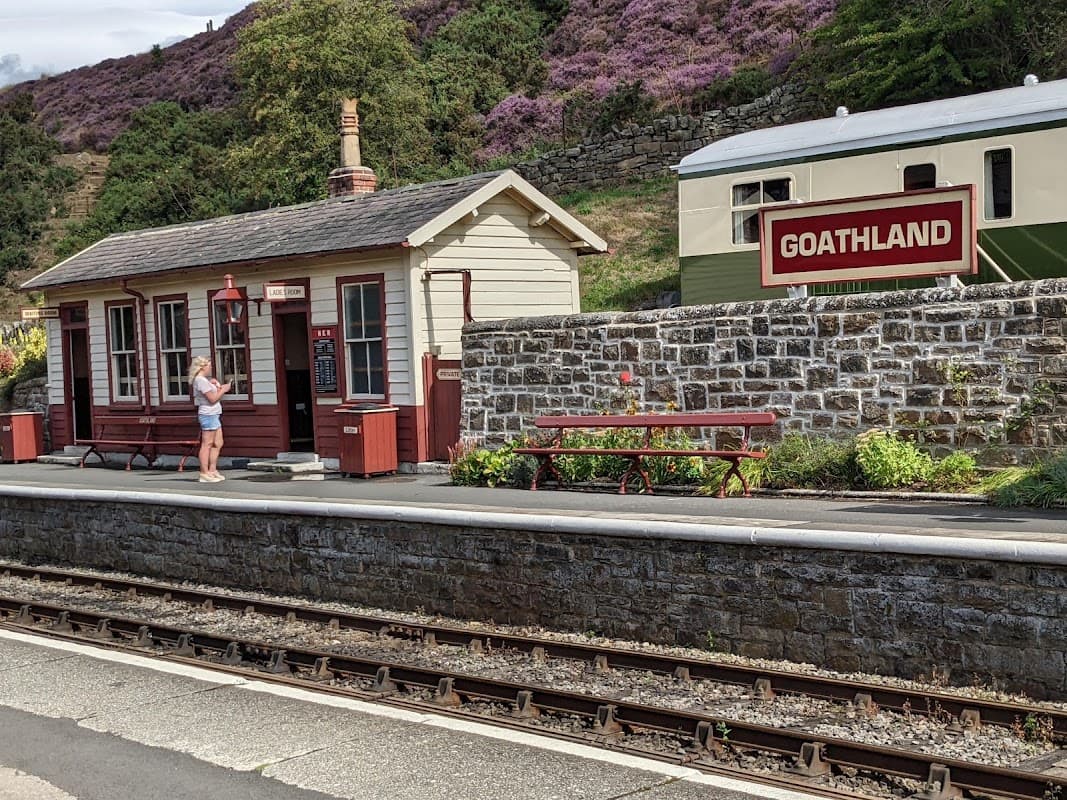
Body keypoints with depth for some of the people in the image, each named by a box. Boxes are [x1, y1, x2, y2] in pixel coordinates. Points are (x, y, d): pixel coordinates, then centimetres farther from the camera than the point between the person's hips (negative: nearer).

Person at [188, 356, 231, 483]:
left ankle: (212, 471, 14)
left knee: (218, 444, 11)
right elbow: (212, 398, -17)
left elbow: (214, 395, 25)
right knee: (207, 444, -8)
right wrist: (224, 389, -5)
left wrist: (215, 384, 9)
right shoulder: (201, 380, -14)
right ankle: (204, 474, -6)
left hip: (214, 414, 10)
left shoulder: (204, 379, 17)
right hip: (208, 415, -10)